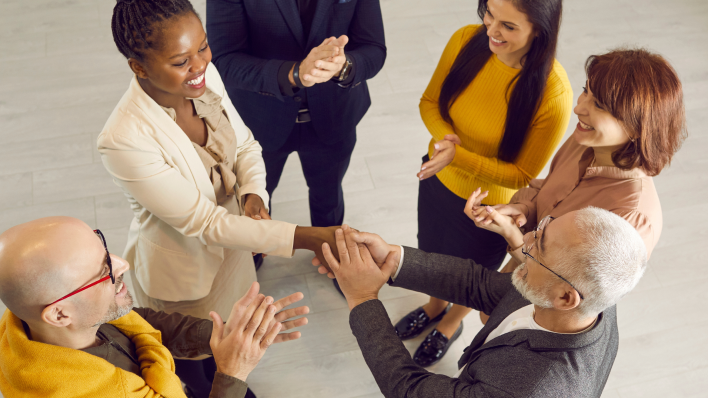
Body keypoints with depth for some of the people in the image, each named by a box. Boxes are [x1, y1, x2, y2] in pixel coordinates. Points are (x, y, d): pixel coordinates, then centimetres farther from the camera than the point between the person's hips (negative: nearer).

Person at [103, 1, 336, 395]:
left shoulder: (206, 75, -18)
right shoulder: (124, 140, -36)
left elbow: (245, 144, -1)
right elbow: (202, 223, -32)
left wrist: (254, 193, -23)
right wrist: (309, 238, -37)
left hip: (230, 239, 6)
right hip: (181, 265, -5)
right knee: (191, 357, 26)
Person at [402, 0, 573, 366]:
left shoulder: (553, 94, -34)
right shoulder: (467, 40, -21)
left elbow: (524, 175, -23)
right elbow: (430, 102, -6)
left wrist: (458, 156, -36)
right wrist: (444, 134, -28)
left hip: (490, 205, -4)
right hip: (439, 181, 4)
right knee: (434, 254, 32)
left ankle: (451, 324, 61)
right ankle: (435, 306, 66)